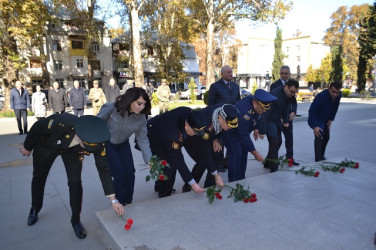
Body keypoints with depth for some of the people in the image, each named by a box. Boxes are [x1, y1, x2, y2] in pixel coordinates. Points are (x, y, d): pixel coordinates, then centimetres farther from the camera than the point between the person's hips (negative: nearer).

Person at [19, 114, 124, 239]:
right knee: (39, 178, 16)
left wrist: (113, 200, -24)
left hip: (72, 150, 1)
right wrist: (27, 147, -4)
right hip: (46, 145, 0)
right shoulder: (61, 123, -45)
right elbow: (37, 128, -23)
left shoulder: (98, 143, -34)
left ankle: (76, 220, 10)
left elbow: (103, 169, -24)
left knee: (75, 182, -12)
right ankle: (35, 209, 46)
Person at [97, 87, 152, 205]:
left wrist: (149, 160, -16)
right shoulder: (111, 108, -30)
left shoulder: (140, 118, -18)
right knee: (119, 173, -11)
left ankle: (128, 203, 21)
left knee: (130, 172, -2)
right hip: (105, 143, -4)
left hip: (122, 144, 4)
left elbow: (142, 139, -11)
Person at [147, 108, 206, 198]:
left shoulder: (189, 112, -25)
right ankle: (164, 195, 10)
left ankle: (159, 187, 35)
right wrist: (193, 183, -30)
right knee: (169, 165, -14)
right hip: (151, 140, -8)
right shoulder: (172, 136, -42)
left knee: (173, 160, 11)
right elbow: (178, 161, -33)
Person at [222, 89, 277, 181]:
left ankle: (241, 179, 16)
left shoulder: (255, 100, -15)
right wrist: (255, 153, -28)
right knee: (236, 153, -18)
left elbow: (256, 117, 10)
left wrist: (256, 129, 3)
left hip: (241, 130, 9)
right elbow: (244, 136, -34)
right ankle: (234, 181, -8)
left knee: (244, 152, 6)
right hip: (229, 131, -9)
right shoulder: (244, 112, -40)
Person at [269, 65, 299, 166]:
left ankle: (290, 157, 19)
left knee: (289, 137, 8)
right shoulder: (274, 85, -5)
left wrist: (293, 112, -5)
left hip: (288, 116, 5)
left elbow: (294, 101, 13)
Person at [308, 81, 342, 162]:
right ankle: (318, 159, -20)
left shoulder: (339, 95, -13)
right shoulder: (321, 96, -33)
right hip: (316, 118, -7)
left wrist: (331, 119, 1)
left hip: (326, 119, 8)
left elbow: (335, 107, 6)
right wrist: (315, 126, -38)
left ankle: (321, 155, 36)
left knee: (326, 137, 16)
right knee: (318, 136, -21)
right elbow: (311, 111, -33)